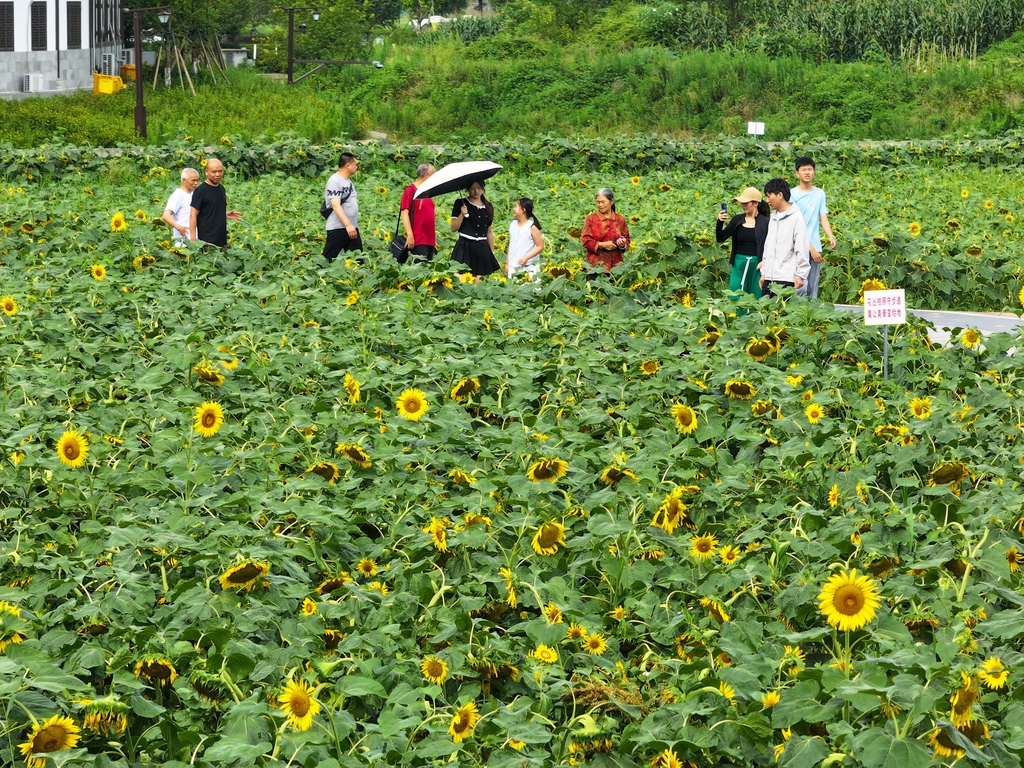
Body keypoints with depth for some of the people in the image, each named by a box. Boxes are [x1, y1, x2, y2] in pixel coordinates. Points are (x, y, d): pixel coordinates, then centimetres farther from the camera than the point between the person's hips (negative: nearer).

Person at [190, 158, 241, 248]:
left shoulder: (221, 189, 13)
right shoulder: (200, 191, -9)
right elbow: (193, 216, -10)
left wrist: (226, 214, 5)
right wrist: (193, 241, -16)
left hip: (222, 240, 7)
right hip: (207, 241, -7)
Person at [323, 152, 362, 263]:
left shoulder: (348, 181, 15)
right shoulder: (335, 181, -13)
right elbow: (336, 205, -22)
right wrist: (348, 225, -29)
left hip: (352, 228, 9)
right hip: (338, 228, -9)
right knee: (327, 260, -6)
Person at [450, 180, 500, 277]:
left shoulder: (488, 207, 13)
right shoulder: (461, 204, 0)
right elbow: (453, 228, -2)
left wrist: (492, 252, 16)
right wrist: (462, 214, -16)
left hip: (483, 249, 4)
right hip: (465, 248, -4)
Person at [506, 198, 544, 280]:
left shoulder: (532, 227, -10)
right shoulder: (513, 224, 7)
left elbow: (540, 246, -9)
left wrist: (526, 258, -20)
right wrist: (507, 263, 15)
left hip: (528, 267, -5)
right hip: (513, 267, 5)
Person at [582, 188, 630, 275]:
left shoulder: (620, 219, 11)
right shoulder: (590, 219, 5)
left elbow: (627, 240, 14)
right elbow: (586, 240, -1)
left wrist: (623, 244, -9)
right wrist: (601, 245, -14)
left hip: (615, 265, 2)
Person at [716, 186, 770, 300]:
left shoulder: (765, 222, -4)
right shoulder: (737, 220, 6)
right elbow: (720, 239, 4)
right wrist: (720, 222, -12)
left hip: (757, 265, -3)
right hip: (739, 264, 3)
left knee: (756, 298, 2)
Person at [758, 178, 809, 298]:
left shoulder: (796, 217, -6)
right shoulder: (772, 217, 16)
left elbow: (801, 249, -9)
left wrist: (800, 275, -12)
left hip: (786, 279, -7)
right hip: (769, 279, 7)